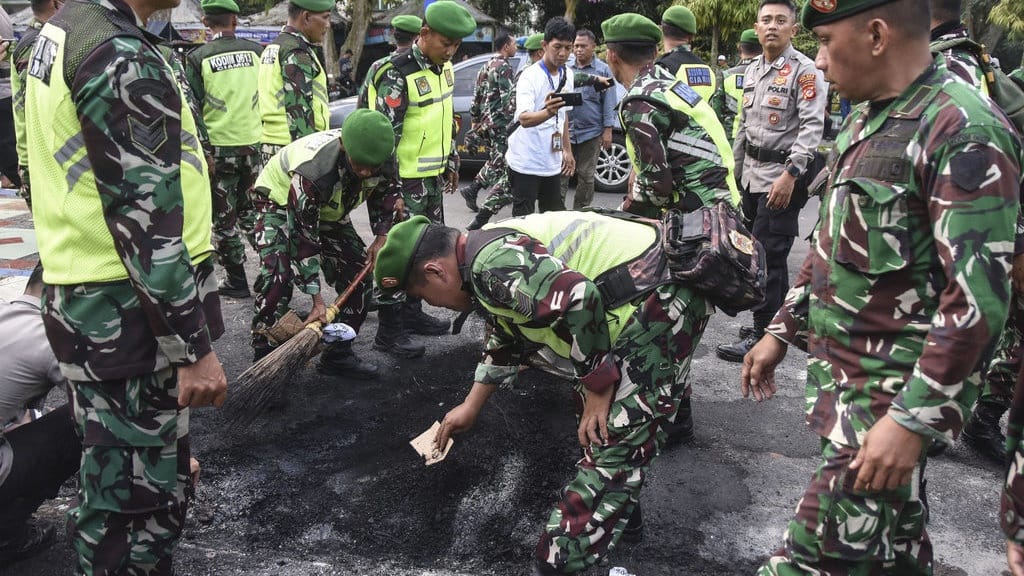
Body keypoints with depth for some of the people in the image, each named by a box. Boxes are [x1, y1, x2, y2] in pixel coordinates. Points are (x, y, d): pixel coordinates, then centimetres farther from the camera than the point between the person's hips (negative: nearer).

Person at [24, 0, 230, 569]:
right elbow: (146, 221, -23)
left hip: (90, 297, 10)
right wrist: (194, 347, -19)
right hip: (128, 313, -10)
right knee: (138, 499, 2)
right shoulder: (121, 56, -19)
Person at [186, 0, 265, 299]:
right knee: (250, 210, 19)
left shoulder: (198, 58, -9)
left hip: (219, 148, -3)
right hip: (252, 143, 3)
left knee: (223, 219, 7)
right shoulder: (255, 51, 0)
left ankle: (236, 281, 13)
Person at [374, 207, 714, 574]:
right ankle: (621, 514, 40)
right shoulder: (491, 254, 15)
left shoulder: (492, 263, -19)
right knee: (614, 423, 25)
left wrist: (598, 388, -18)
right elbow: (505, 339, 29)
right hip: (644, 308, 11)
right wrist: (471, 407, 38)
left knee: (611, 443, -8)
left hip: (658, 305, -11)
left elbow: (578, 298, -31)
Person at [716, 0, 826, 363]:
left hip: (781, 177, -8)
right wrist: (735, 166, 20)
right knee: (759, 250, 13)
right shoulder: (753, 70, 15)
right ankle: (780, 321, 27)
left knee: (767, 255, -8)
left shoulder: (804, 71, -9)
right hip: (752, 174, 8)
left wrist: (790, 174, -23)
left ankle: (762, 335, -1)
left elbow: (812, 126, -17)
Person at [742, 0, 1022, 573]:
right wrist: (783, 330, 19)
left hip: (893, 394, -8)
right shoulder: (867, 117, 10)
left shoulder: (963, 132, -19)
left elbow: (977, 298, -23)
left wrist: (913, 420, -23)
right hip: (837, 374, 9)